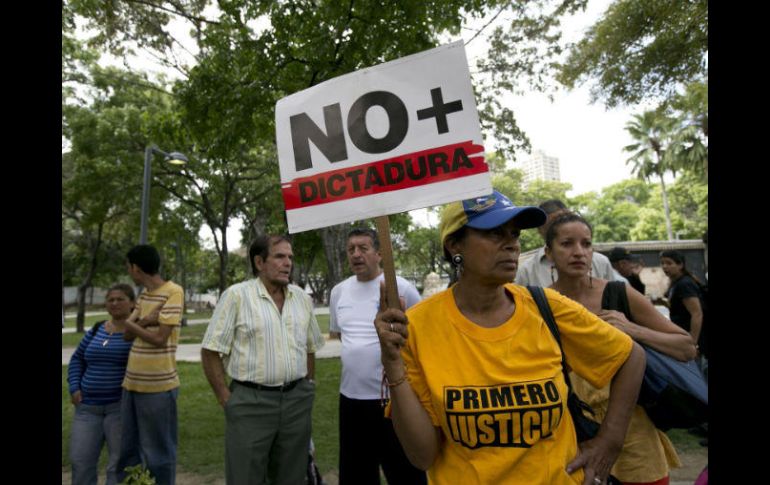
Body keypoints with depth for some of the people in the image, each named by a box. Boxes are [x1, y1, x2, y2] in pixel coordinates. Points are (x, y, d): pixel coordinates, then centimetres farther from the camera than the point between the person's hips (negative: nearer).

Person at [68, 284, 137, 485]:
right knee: (80, 460, 9)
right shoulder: (97, 330, 9)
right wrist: (74, 388, 4)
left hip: (122, 405, -5)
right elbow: (77, 359, 17)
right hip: (88, 406, 5)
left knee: (120, 461, 0)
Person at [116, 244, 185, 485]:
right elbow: (127, 334, 8)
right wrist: (144, 321, -11)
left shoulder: (173, 292, -13)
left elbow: (159, 338, -17)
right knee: (128, 450, 20)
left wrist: (131, 324, -2)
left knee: (158, 453, 6)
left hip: (157, 385, -8)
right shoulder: (143, 294, 12)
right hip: (132, 382, 8)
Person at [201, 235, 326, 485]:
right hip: (251, 401, -4)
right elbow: (210, 351, -7)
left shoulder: (302, 297, 7)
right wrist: (226, 399, -8)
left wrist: (308, 387, 10)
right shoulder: (236, 295, -8)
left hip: (297, 401, 5)